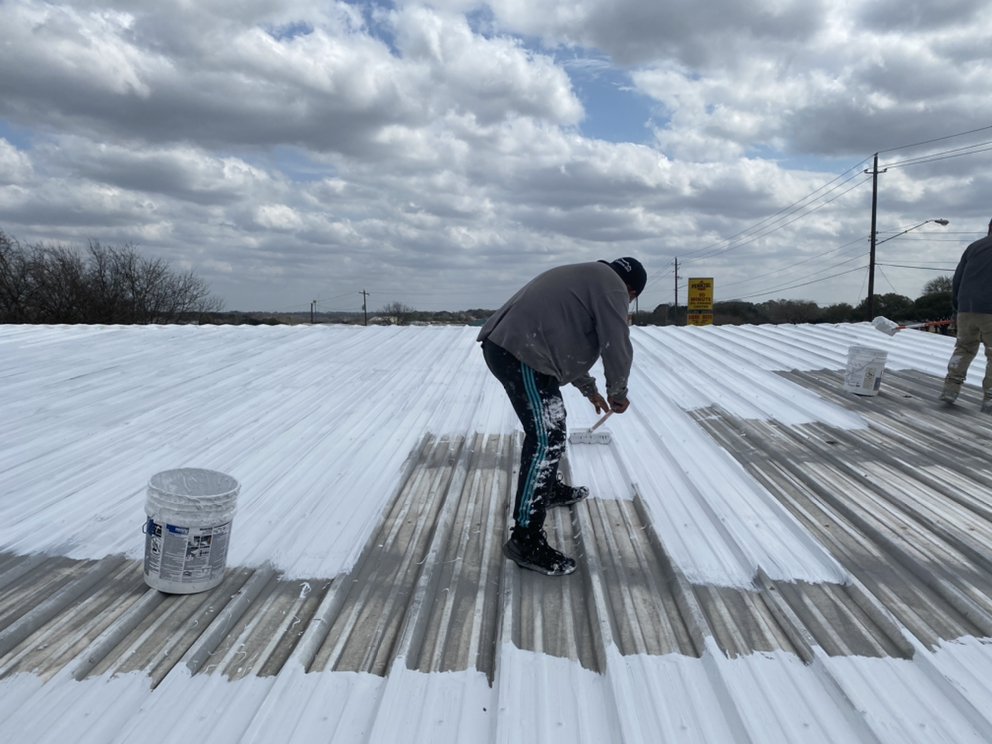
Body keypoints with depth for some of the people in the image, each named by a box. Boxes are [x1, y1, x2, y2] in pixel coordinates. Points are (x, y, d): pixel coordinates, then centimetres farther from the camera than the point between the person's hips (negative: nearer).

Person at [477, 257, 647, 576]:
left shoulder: (585, 277, 31)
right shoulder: (611, 286, 0)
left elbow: (568, 341, 38)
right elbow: (615, 346, -6)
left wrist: (590, 389, 44)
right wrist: (617, 392, 12)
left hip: (505, 343, 11)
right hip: (521, 353, -11)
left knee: (550, 425, 26)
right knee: (546, 440, -10)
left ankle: (550, 489, 44)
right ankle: (525, 540, -8)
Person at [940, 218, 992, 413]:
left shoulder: (974, 247, 14)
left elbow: (957, 278, 14)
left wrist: (956, 305, 23)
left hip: (967, 308, 3)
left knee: (963, 347, 17)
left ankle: (950, 388, 7)